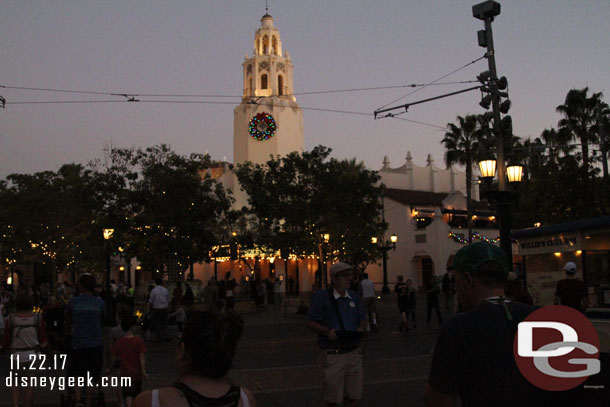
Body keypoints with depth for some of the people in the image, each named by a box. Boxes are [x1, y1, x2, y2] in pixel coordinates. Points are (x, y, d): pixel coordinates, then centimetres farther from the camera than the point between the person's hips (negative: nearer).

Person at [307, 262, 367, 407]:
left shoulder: (354, 296, 11)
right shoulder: (321, 297, -5)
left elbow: (363, 319, 19)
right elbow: (311, 322, -5)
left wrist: (361, 328, -3)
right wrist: (327, 331, -20)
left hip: (354, 351, 5)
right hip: (333, 353, -5)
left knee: (352, 395, 11)